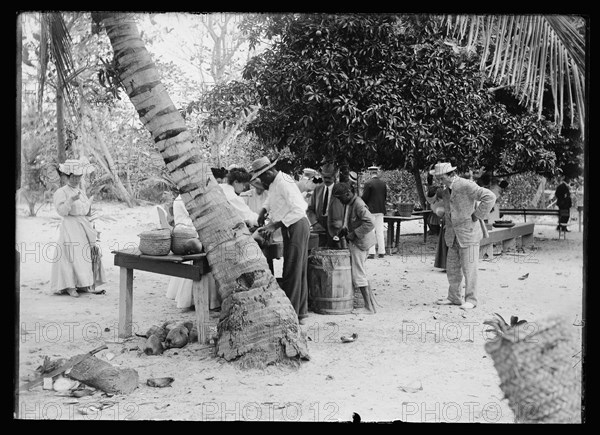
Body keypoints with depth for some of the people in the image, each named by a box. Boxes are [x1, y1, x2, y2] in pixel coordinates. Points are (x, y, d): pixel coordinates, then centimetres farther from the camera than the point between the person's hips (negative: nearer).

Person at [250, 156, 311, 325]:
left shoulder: (284, 183, -18)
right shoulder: (275, 182, 12)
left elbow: (298, 210, -26)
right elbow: (272, 198, 35)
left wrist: (275, 225, -26)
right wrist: (263, 210, 14)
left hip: (296, 227, -10)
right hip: (292, 228, 10)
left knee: (292, 271, -8)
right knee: (299, 271, 12)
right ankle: (301, 313, 19)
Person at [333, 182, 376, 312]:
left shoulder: (358, 205, -21)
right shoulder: (348, 203, 9)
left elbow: (370, 223, -27)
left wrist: (354, 233, -24)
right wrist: (344, 228, 6)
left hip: (359, 242, -10)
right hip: (354, 242, 10)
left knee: (358, 273, -7)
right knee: (356, 271, 14)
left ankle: (368, 305, -3)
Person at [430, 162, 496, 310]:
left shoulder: (466, 185, -17)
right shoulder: (445, 190, 8)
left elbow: (490, 197, -23)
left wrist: (477, 216, -18)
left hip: (469, 233, -8)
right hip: (454, 235, 8)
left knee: (469, 268, -3)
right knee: (452, 267, 10)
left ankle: (471, 300, 7)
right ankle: (454, 297, 21)